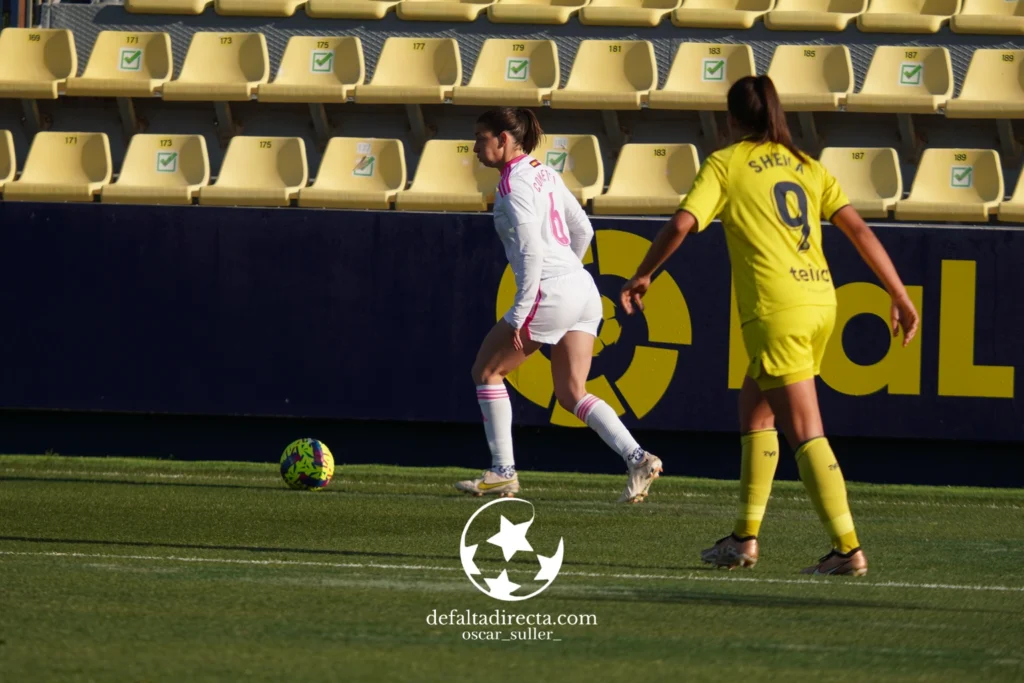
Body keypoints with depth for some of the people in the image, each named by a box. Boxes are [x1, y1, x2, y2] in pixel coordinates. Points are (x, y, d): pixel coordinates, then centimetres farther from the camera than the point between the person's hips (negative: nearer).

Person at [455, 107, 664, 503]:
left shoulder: (513, 184, -11)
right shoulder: (546, 174, 15)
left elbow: (531, 251, -19)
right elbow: (582, 230, 21)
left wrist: (519, 314, -18)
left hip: (550, 293, -9)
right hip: (583, 291, 9)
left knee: (487, 370, 8)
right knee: (572, 394, 9)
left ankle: (502, 472, 9)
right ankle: (636, 459, -8)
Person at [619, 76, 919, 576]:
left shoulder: (725, 164, 2)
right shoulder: (807, 166, 16)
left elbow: (682, 224, -8)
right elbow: (857, 228, 9)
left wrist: (642, 275, 6)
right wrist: (899, 296, 10)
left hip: (775, 310, -6)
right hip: (820, 298, 6)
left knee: (805, 432, -8)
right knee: (753, 411, 21)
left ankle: (847, 548, -15)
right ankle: (745, 536, 23)